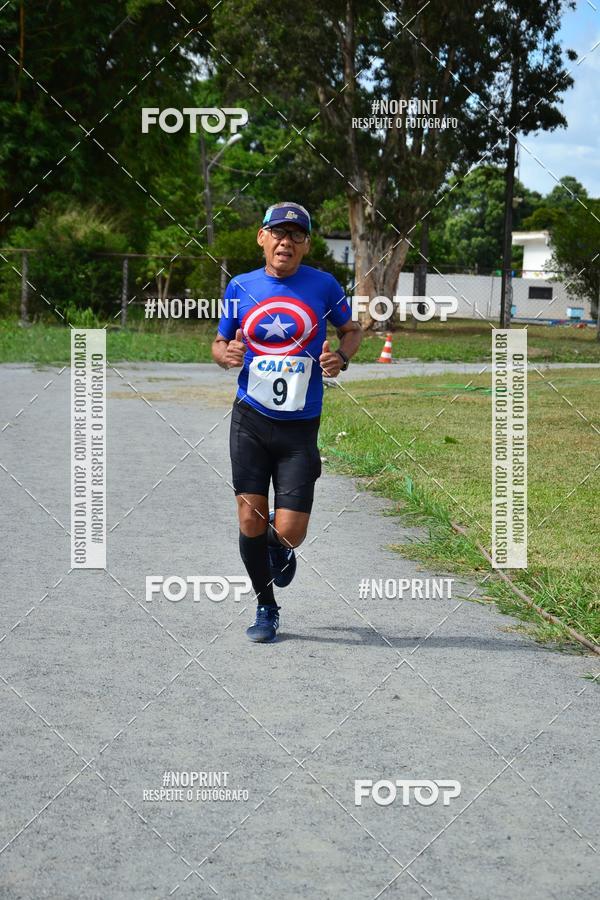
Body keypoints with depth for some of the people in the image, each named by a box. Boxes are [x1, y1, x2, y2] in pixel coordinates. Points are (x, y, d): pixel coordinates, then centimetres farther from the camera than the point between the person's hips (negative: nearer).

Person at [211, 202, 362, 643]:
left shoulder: (323, 285, -1)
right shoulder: (240, 288, 3)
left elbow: (352, 330, 13)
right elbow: (219, 343, 14)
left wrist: (340, 356, -8)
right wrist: (226, 354, -9)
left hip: (301, 426, -1)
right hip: (250, 420, 1)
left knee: (289, 532, -7)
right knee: (250, 520, 0)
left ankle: (279, 547, 32)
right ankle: (266, 609, 21)